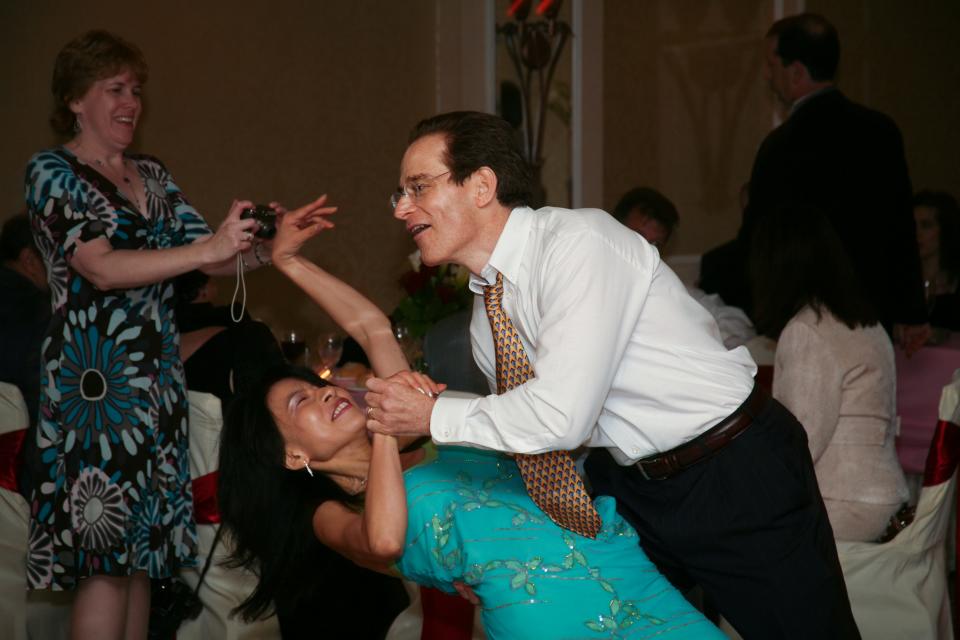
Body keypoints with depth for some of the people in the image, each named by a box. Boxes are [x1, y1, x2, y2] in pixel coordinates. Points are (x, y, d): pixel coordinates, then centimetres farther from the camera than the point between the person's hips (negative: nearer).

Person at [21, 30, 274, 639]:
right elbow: (101, 268, -16)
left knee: (143, 548, 7)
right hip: (96, 377, -6)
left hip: (158, 380, 7)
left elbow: (217, 259, 13)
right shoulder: (52, 171, -3)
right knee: (105, 555, -8)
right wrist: (207, 248, -24)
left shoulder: (153, 176, 17)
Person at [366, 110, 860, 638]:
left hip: (741, 476, -7)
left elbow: (560, 416, -28)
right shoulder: (485, 321, 3)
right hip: (633, 487, 8)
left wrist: (433, 416, -17)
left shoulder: (579, 240, -22)